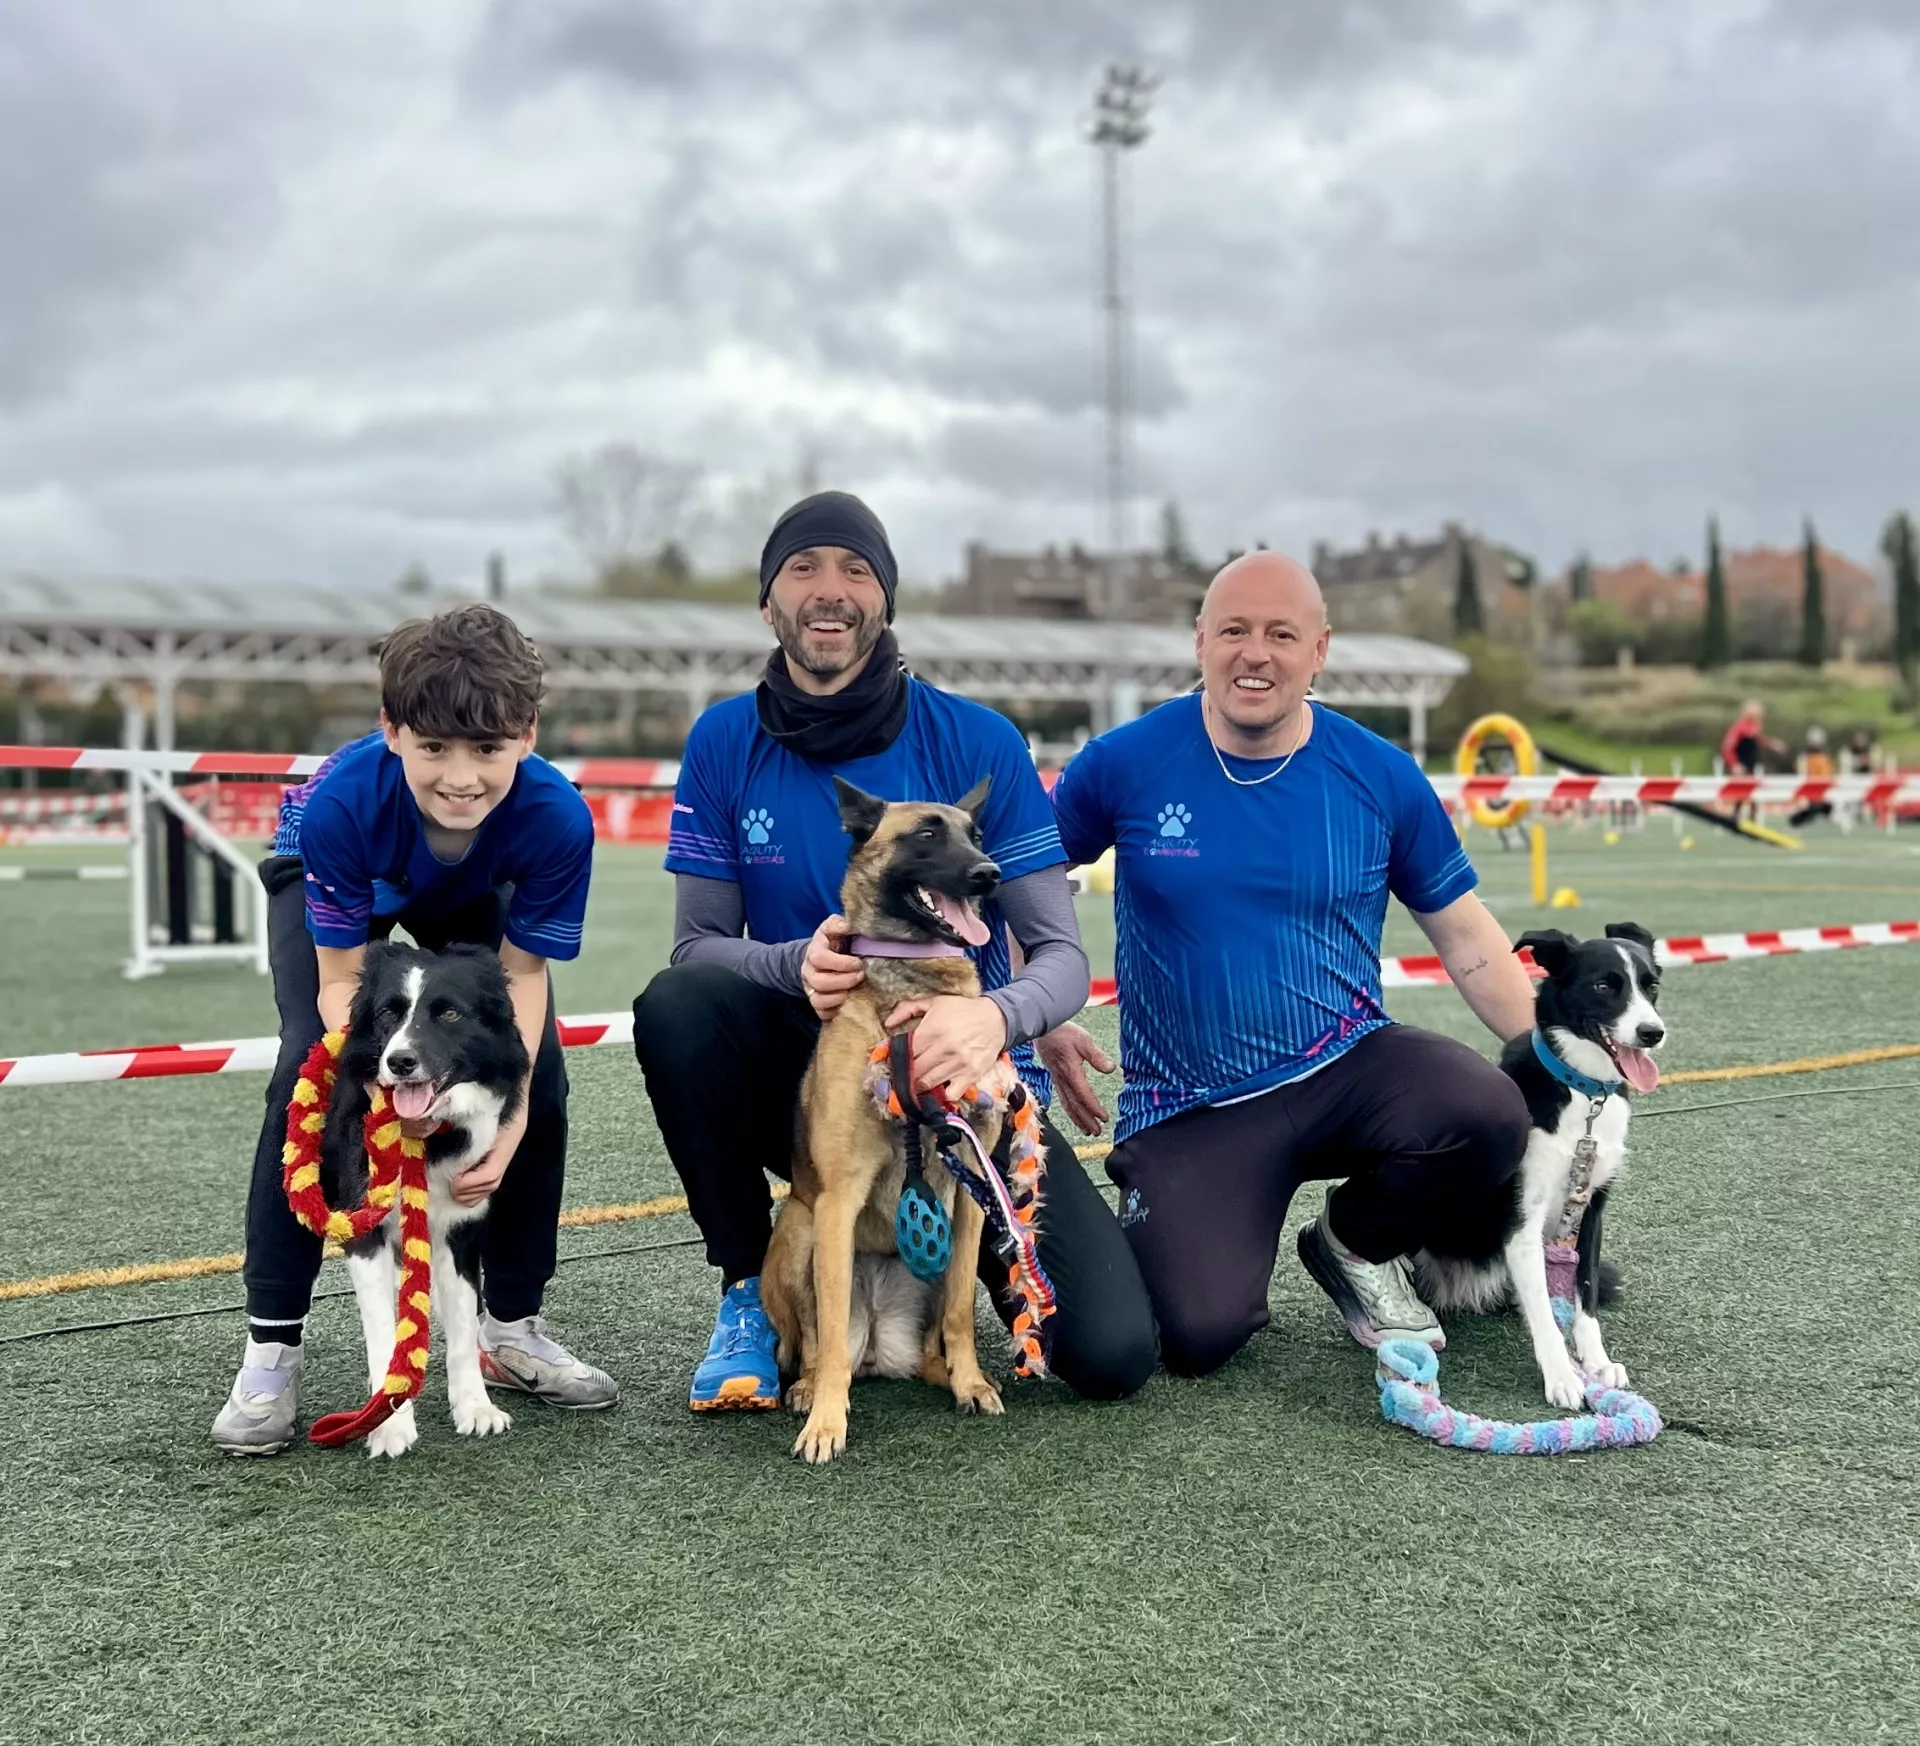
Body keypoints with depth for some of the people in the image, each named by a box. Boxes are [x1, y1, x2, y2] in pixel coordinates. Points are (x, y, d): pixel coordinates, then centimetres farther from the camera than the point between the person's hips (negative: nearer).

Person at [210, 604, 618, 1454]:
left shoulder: (558, 817, -39)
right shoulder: (344, 802, -43)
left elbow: (521, 977, -26)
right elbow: (341, 980, -31)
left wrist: (511, 1114, -38)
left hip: (473, 896, 2)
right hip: (331, 880, -2)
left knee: (541, 1080, -12)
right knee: (309, 1075, -21)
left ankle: (512, 1327, 6)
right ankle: (271, 1347, -9)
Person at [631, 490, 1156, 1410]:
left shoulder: (979, 743, -9)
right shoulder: (725, 743, -3)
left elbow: (1061, 954, -10)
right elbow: (697, 944, -4)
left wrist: (995, 1017, -34)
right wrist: (794, 966, -27)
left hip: (959, 1082, -1)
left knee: (1112, 1355, -19)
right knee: (675, 1004, -31)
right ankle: (749, 1288, -10)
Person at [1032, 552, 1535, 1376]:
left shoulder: (1381, 776, -2)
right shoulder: (1126, 763, -7)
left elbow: (1465, 936, 6)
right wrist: (1045, 1023, 0)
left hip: (1346, 1068, 2)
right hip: (1188, 1111, -2)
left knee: (1489, 1115, -28)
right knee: (1198, 1337, -20)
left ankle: (1357, 1247, 6)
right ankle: (1156, 1234, 19)